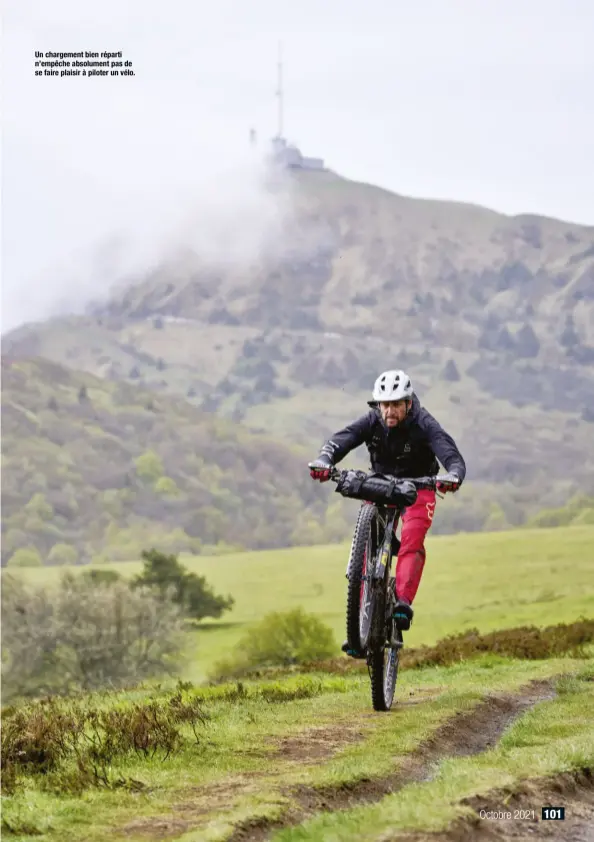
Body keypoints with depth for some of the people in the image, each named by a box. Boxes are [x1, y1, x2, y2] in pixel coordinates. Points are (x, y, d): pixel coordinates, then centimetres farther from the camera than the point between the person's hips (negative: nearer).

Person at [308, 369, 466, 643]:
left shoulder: (424, 425, -23)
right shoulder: (372, 422, -16)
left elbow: (453, 457, -33)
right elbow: (340, 440, -29)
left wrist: (453, 476, -57)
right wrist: (323, 461, -51)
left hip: (417, 489, -2)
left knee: (411, 541, -28)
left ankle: (403, 602, -37)